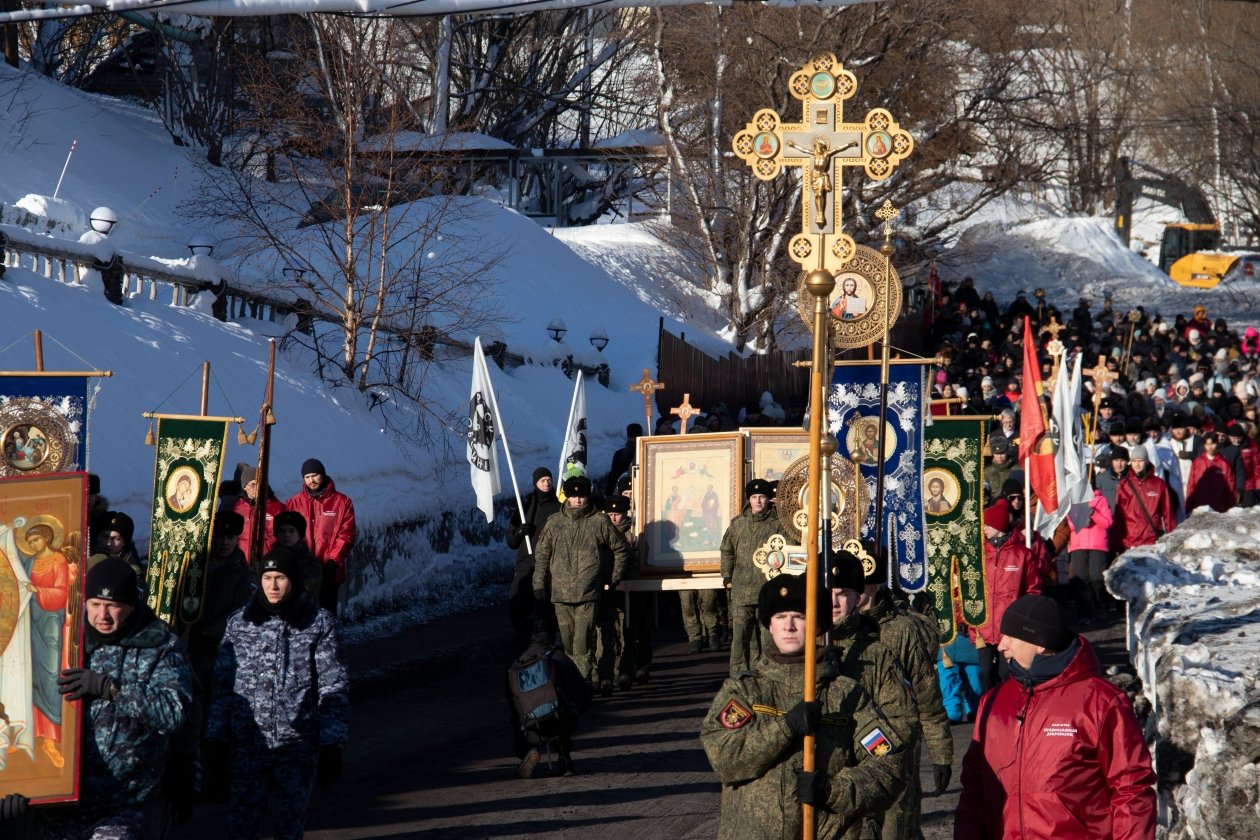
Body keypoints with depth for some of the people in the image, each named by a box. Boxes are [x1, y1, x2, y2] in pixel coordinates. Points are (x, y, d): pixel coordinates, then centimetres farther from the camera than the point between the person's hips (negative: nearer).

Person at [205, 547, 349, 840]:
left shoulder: (319, 623, 0)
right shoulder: (240, 622, 5)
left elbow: (334, 689, 0)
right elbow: (222, 686, 9)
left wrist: (331, 746, -4)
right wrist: (215, 743, 6)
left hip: (298, 748, -1)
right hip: (246, 746, 1)